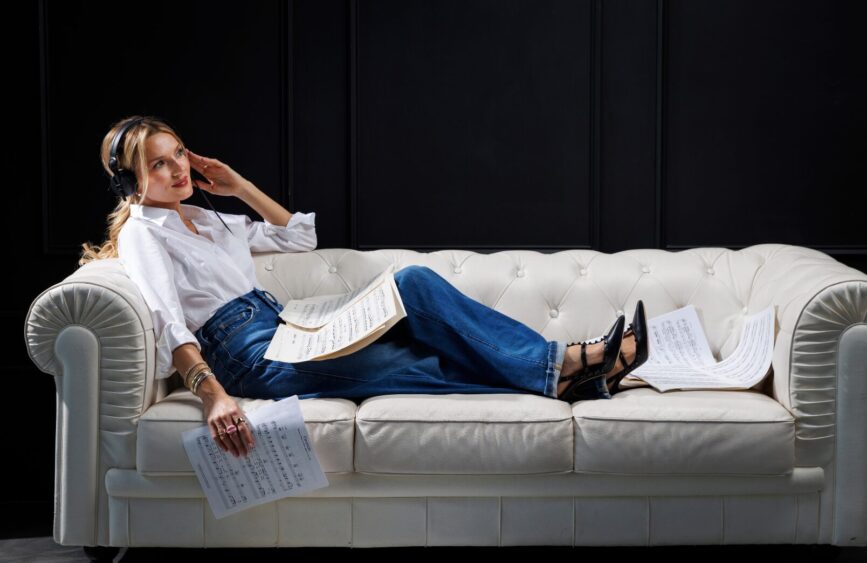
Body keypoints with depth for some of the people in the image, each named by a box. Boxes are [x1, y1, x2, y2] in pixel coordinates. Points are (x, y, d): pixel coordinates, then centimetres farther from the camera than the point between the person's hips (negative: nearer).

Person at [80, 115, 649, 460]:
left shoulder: (207, 219, 24)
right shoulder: (143, 233, -2)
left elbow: (298, 236, 30)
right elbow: (167, 321, -20)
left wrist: (238, 184, 21)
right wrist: (212, 393, -36)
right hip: (249, 355, -8)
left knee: (413, 282, -15)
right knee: (407, 366, -25)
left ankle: (560, 363, -21)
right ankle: (555, 370, -23)